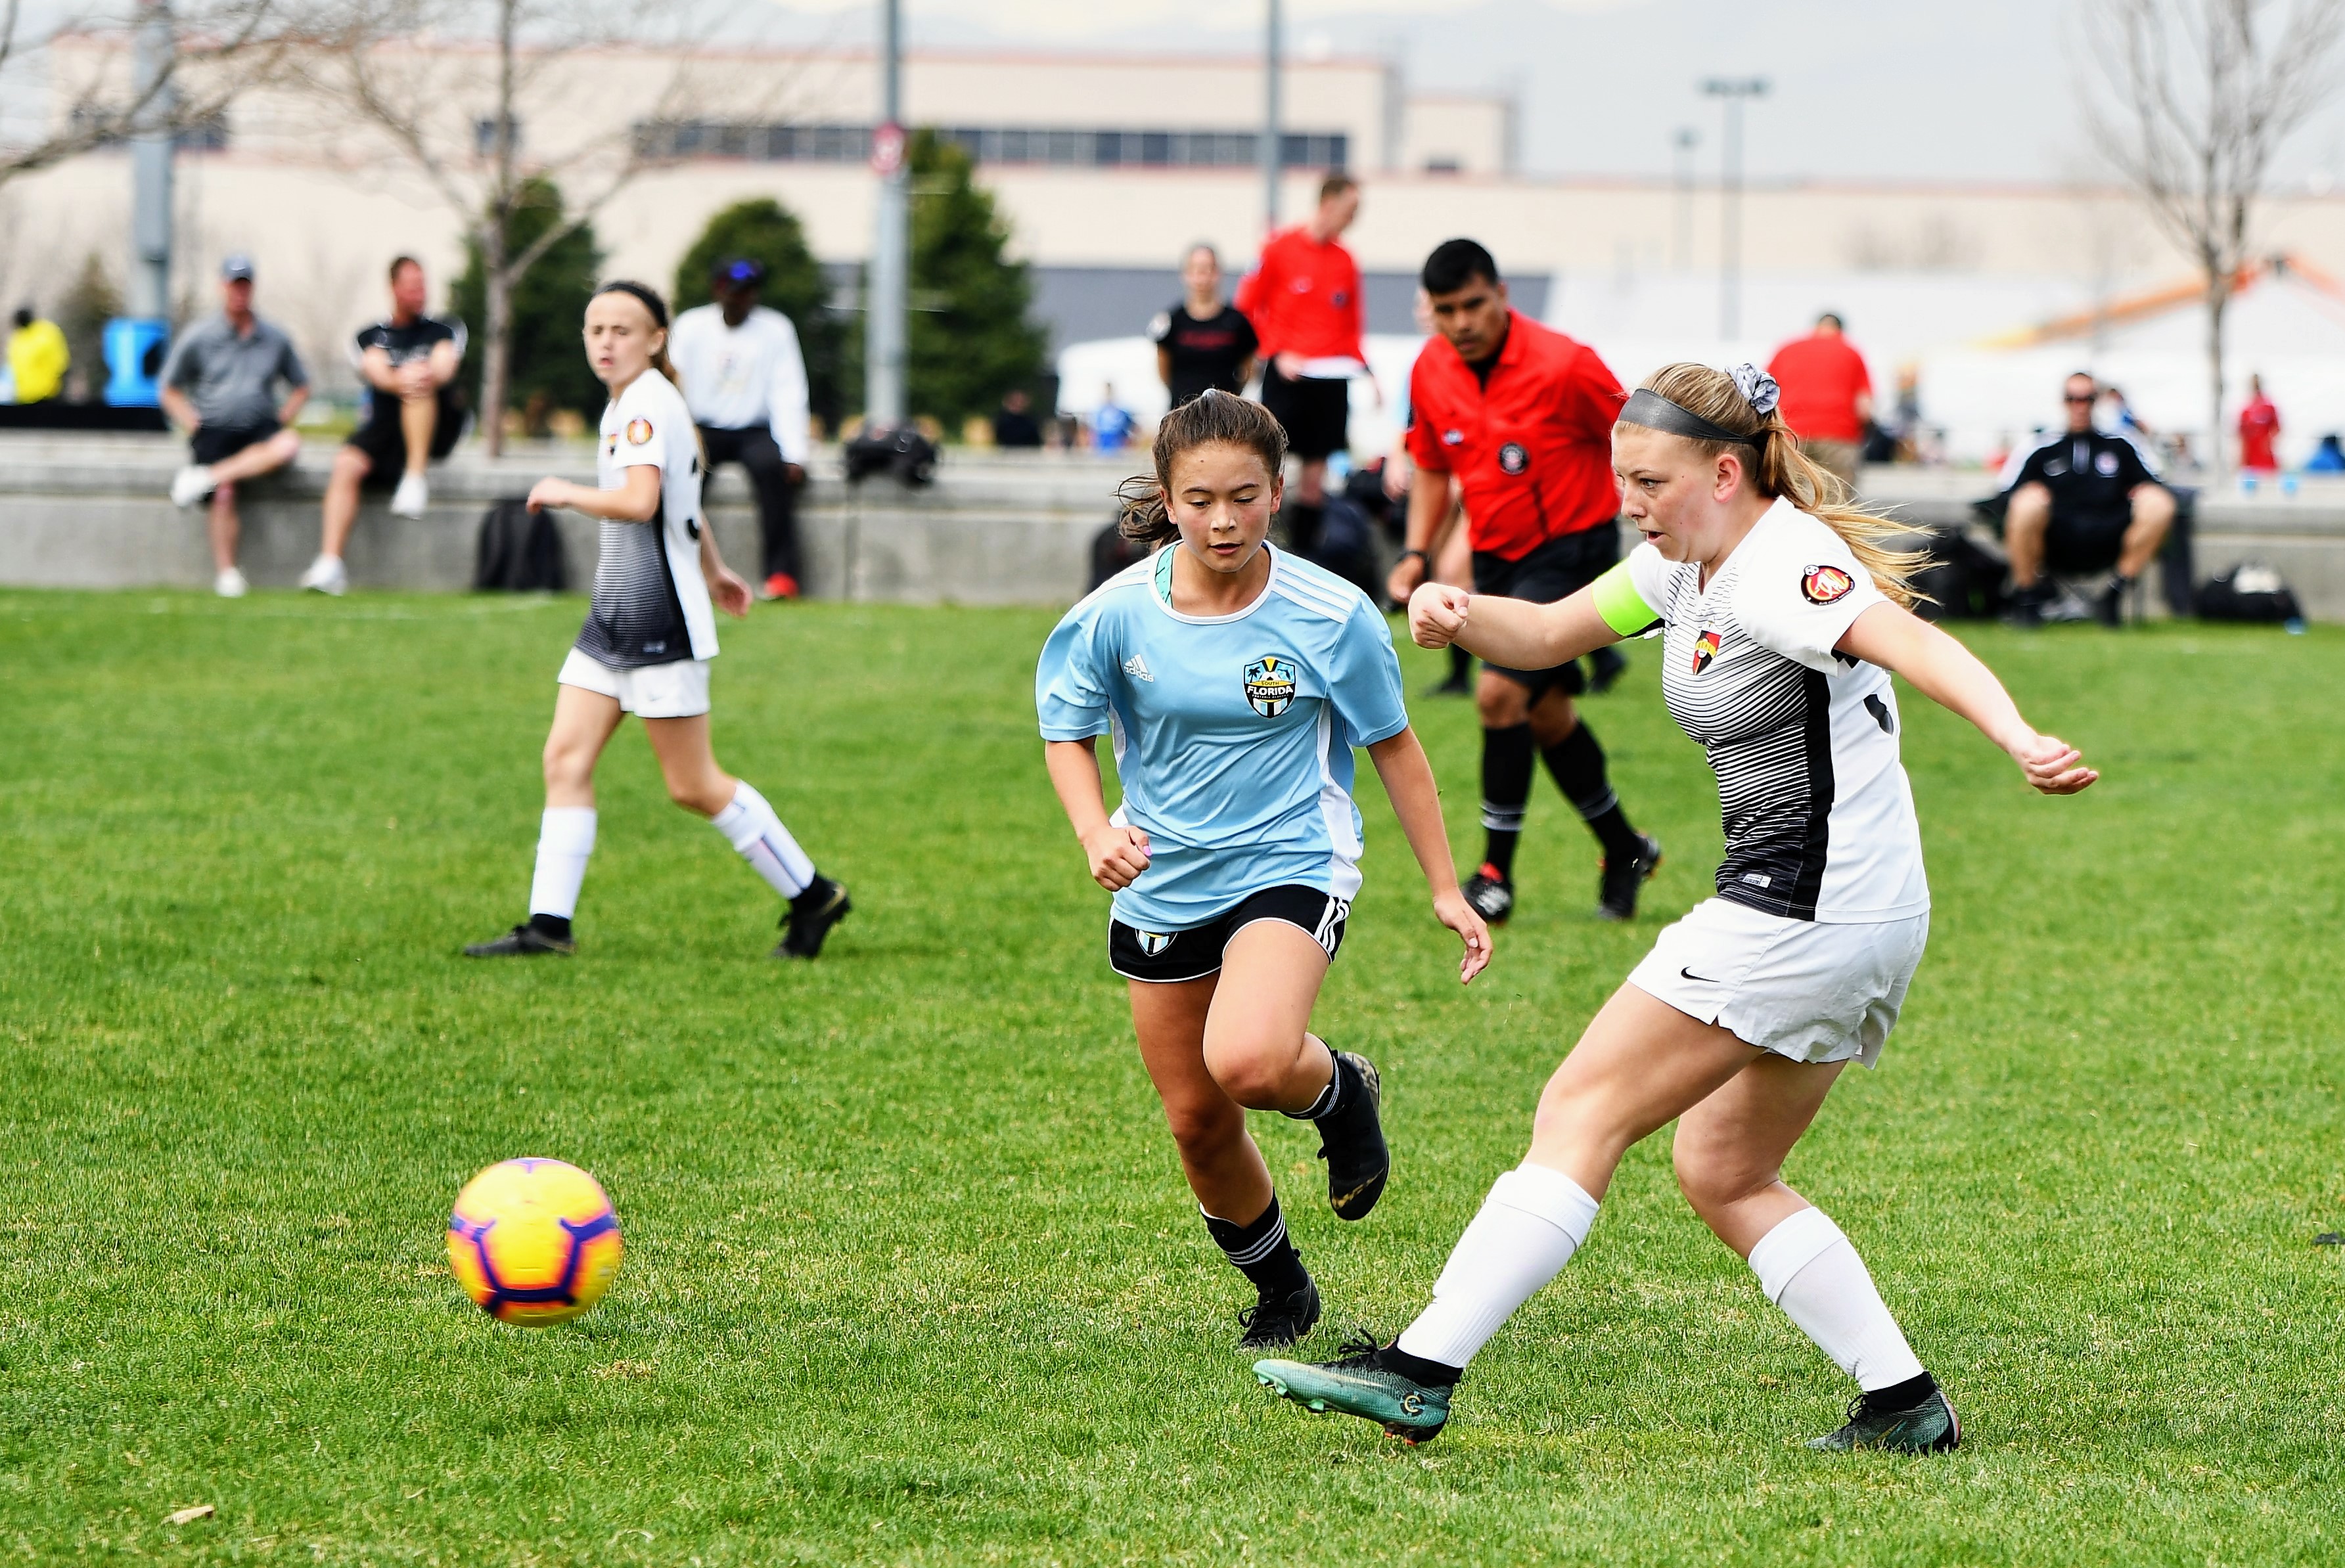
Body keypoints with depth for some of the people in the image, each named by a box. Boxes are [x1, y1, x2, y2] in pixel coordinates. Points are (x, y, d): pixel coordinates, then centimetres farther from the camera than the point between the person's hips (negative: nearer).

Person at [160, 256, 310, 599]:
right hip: (214, 429, -2)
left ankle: (206, 477, -32)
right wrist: (195, 427, -2)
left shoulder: (275, 340, 13)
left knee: (288, 445, -34)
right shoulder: (198, 339, 7)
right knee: (224, 493, -28)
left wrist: (279, 422, 5)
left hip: (260, 429, 2)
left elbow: (301, 388, 21)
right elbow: (170, 391, 13)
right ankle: (226, 574, -24)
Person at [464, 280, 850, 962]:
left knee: (693, 786, -4)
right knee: (566, 758, 0)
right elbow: (684, 498, 30)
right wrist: (713, 569, 41)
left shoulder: (648, 405, -16)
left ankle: (812, 897, 8)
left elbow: (639, 500, -32)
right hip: (615, 617, 10)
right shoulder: (624, 405, 16)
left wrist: (565, 492, -16)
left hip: (661, 619, -10)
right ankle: (549, 925, -2)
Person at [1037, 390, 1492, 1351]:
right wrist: (1097, 835, -13)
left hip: (1289, 867, -4)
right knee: (1197, 1121, 10)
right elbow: (1067, 732, 6)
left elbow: (1393, 746, 1)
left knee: (1250, 1062, -31)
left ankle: (1340, 1092, 6)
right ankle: (1280, 1291, 36)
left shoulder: (1331, 615, -12)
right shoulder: (1119, 614, -8)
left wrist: (1444, 888, 4)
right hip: (1162, 885, 4)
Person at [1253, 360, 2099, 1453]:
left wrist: (2018, 741, -50)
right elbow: (1549, 634, 19)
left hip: (1800, 913, -10)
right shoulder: (1686, 561, 12)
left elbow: (1916, 645, -32)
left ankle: (1422, 1371, -8)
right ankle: (1904, 1403, 10)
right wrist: (1460, 612, -4)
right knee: (1720, 1175, 15)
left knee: (1583, 1113, -7)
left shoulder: (1778, 569, -17)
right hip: (1863, 922, 10)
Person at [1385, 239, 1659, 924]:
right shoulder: (1431, 372, -2)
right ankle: (1624, 850, 31)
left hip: (1571, 547, -7)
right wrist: (1417, 552, 2)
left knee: (1501, 692, -19)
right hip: (1496, 555, 7)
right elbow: (1434, 470, 14)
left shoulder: (1563, 366, -20)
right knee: (1546, 712, 12)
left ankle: (1496, 874, -11)